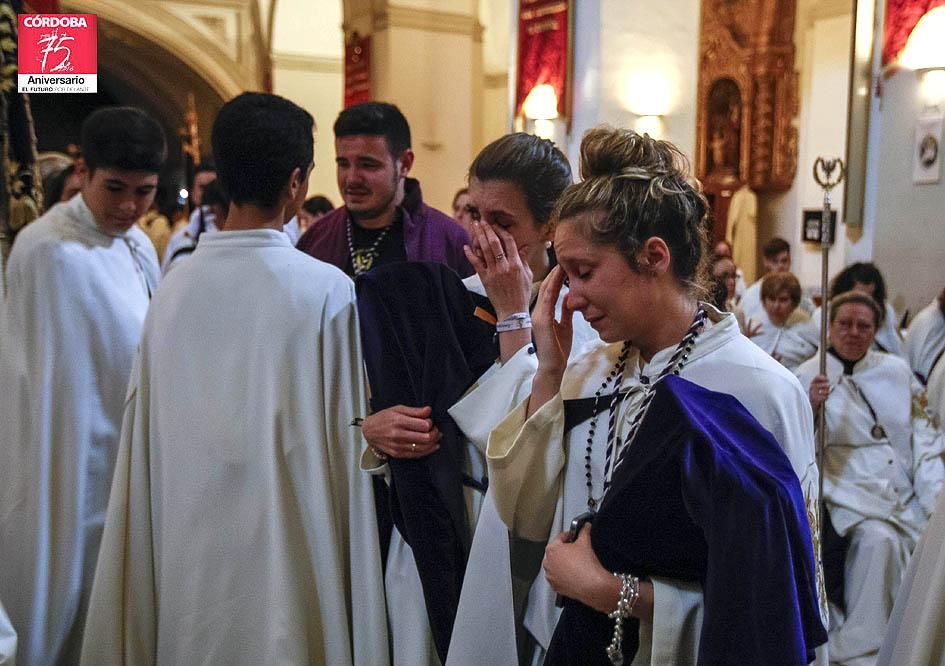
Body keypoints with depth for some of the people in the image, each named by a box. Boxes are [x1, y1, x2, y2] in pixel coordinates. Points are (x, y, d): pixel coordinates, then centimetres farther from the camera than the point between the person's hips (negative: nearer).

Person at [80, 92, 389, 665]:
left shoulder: (175, 285, -5)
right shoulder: (328, 290, -16)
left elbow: (146, 438, 2)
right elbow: (347, 437, -10)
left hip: (189, 549, 4)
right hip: (282, 549, -4)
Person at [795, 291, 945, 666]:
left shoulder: (896, 371, 14)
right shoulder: (808, 377, 3)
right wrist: (812, 408, -23)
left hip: (907, 494, 4)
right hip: (851, 491, -4)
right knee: (880, 538, -30)